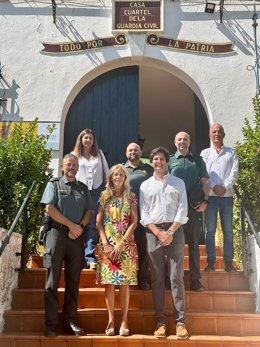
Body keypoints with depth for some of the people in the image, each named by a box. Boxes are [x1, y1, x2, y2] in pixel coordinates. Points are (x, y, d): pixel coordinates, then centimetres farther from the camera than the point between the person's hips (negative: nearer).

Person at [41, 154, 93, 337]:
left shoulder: (83, 188, 17)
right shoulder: (54, 184, 6)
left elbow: (89, 211, 11)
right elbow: (49, 209, -6)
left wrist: (80, 227, -9)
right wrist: (71, 225, -9)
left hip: (77, 236, 3)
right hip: (57, 233, -3)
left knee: (73, 281, 4)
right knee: (53, 280, -3)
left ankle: (69, 321, 11)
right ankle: (51, 323, 1)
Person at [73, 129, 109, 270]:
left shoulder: (99, 154, 17)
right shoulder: (74, 155, 15)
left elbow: (106, 173, 17)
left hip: (96, 191, 0)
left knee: (92, 225, -8)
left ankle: (90, 257, -11)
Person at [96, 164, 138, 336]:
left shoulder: (131, 196, 4)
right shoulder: (104, 196, 6)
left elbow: (134, 222, -1)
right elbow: (99, 222, 3)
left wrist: (122, 243, -9)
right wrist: (105, 243, -7)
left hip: (125, 243, -1)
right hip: (107, 243, 1)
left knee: (124, 282, -1)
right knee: (109, 282, 0)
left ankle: (124, 321, 6)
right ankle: (111, 320, 8)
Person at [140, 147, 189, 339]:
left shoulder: (178, 183, 10)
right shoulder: (145, 185, 12)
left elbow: (182, 210, 1)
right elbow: (144, 214, 4)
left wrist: (170, 232, -10)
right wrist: (158, 233, -9)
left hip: (175, 231, -1)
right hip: (153, 232, 1)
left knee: (176, 277, -4)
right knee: (157, 279, 2)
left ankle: (180, 321, 0)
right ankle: (161, 321, 7)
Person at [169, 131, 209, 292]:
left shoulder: (198, 160, 12)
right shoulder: (169, 160, 8)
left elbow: (205, 182, 9)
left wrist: (205, 201, -4)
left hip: (194, 207, 1)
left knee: (194, 243, 3)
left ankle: (195, 279, 8)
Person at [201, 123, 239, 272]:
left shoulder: (231, 152, 12)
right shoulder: (205, 153, 11)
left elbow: (234, 172, 1)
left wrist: (225, 187, -12)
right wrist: (215, 187, -12)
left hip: (227, 195, 0)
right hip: (210, 196, 0)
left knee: (228, 230, 2)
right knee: (210, 230, 0)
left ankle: (228, 262, 8)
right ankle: (211, 262, 6)